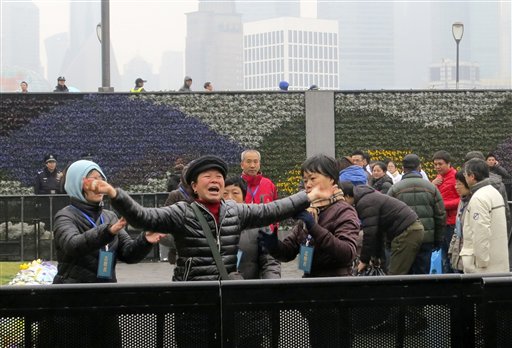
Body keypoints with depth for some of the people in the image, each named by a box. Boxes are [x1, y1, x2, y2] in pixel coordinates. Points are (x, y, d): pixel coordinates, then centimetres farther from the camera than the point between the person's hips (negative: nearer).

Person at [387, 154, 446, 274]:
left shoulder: (395, 189, -1)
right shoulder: (431, 188, 5)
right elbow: (441, 216, 5)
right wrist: (438, 239, 13)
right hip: (426, 240, 1)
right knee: (422, 273, 4)